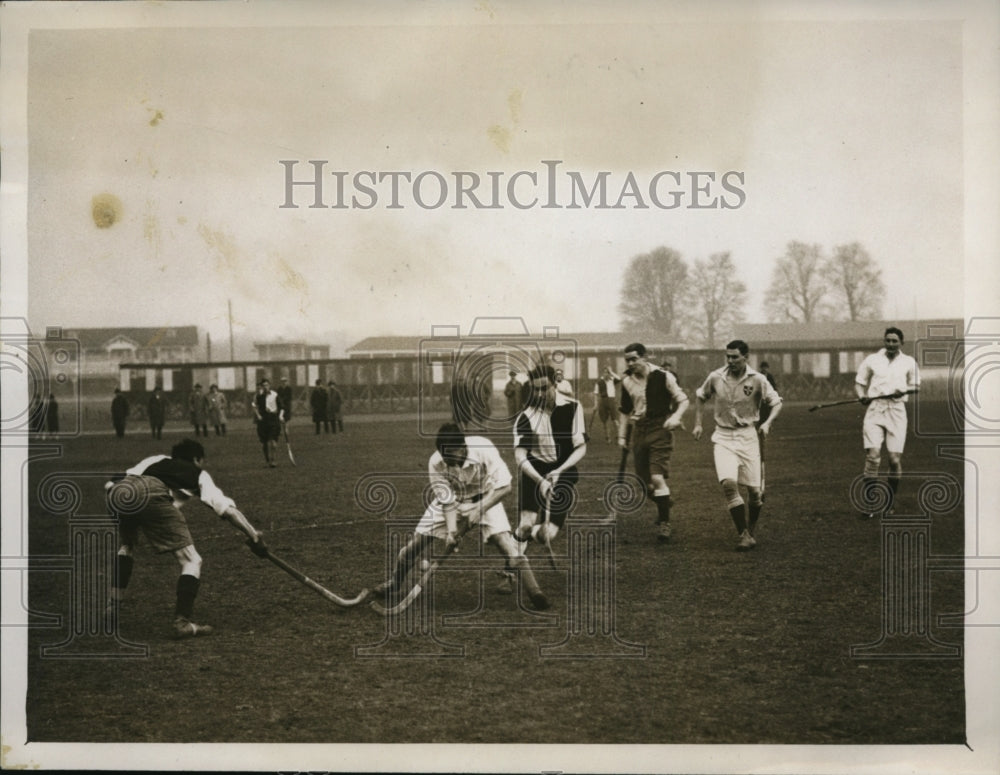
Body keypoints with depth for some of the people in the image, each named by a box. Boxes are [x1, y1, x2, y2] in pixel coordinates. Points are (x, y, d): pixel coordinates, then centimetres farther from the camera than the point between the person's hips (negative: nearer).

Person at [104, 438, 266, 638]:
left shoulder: (155, 460, 42)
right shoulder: (198, 475, 32)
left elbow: (109, 484, 31)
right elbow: (229, 510, 22)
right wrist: (255, 536, 28)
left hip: (118, 491, 5)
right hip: (153, 494, -5)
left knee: (126, 545, 35)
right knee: (191, 561, 7)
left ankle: (113, 607, 32)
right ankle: (182, 623, -2)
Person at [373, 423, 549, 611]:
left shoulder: (483, 449, -33)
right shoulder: (436, 463, -26)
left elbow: (504, 486, -26)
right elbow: (447, 502, -20)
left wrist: (480, 509, -35)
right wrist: (451, 531, -34)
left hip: (486, 500, -2)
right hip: (452, 500, 2)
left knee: (502, 538, -23)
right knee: (419, 539, -3)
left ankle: (535, 593, -18)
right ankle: (393, 585, 21)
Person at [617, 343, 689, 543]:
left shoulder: (663, 377, -7)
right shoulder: (628, 383, 8)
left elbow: (683, 400, -1)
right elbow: (624, 411, 19)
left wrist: (676, 416, -19)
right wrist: (622, 436, 15)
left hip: (660, 429, -5)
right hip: (639, 431, 5)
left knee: (657, 477, -15)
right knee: (645, 483, 5)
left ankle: (665, 523, -5)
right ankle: (665, 502, 35)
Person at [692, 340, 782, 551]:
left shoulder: (757, 379, -7)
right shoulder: (715, 378, -2)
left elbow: (777, 403, -1)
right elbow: (701, 397, 16)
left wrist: (768, 422, -19)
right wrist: (698, 424, 9)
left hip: (748, 436, 0)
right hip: (723, 437, 0)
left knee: (754, 490, 2)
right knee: (728, 483, -21)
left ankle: (752, 530, 30)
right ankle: (742, 534, -11)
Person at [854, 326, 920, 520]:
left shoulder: (909, 362, 9)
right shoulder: (871, 360, 7)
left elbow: (915, 385, 17)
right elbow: (859, 382, 14)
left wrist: (904, 390, -5)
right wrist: (861, 396, -7)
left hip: (897, 411, 1)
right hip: (874, 410, -1)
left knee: (895, 459, -2)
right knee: (872, 455, -13)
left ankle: (889, 505, 15)